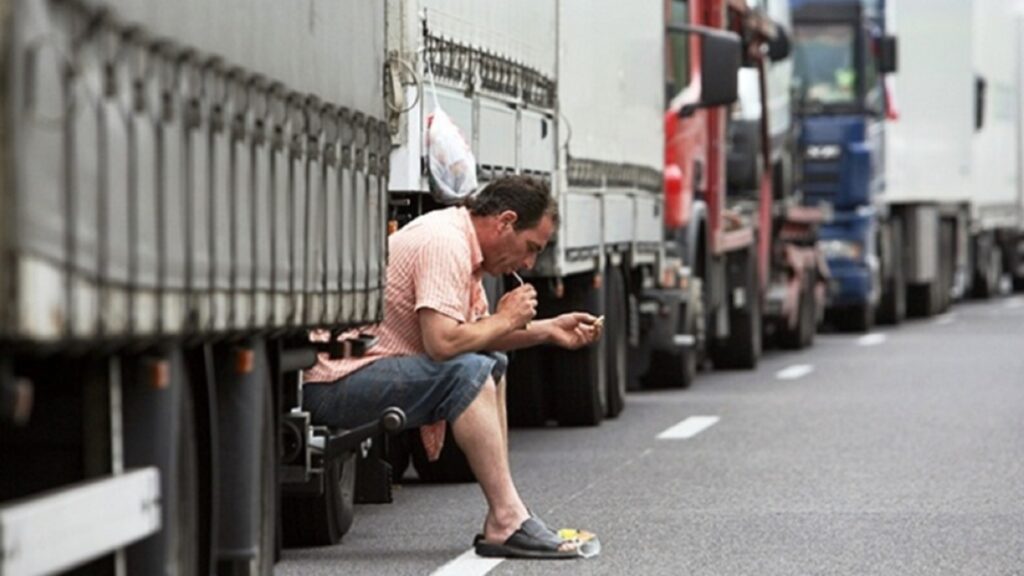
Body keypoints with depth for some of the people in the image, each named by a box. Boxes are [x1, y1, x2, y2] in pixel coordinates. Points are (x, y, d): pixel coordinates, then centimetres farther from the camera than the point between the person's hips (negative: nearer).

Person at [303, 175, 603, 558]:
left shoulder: (461, 242, 13)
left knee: (492, 365, 18)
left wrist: (548, 331, 10)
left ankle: (501, 524, 8)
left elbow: (476, 334, 20)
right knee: (468, 372, -27)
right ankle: (508, 523, -23)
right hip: (335, 383, -11)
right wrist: (505, 320, -12)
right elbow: (443, 342, -28)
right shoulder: (444, 243, -19)